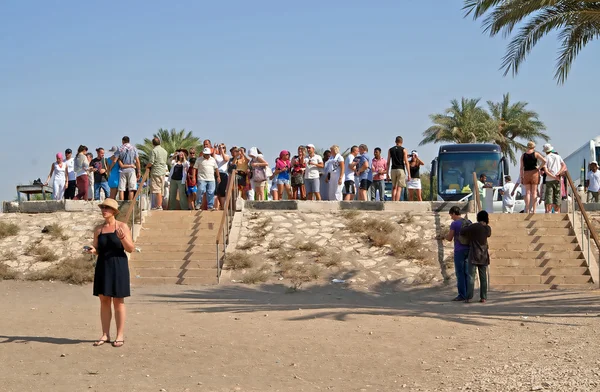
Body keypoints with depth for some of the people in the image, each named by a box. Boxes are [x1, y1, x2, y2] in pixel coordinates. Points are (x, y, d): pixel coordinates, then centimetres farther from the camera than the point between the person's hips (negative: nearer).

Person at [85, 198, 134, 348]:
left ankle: (120, 336, 5)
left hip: (118, 266, -4)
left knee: (118, 301, 0)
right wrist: (92, 250, -8)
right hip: (102, 266, 4)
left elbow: (131, 249, -5)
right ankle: (105, 335, 13)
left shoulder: (122, 227, -2)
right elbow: (97, 250, 14)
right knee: (104, 300, 6)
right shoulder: (99, 229, 9)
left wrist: (122, 238, -22)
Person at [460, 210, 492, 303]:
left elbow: (462, 232, -5)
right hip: (484, 256, 3)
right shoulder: (488, 228, 1)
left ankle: (469, 297, -9)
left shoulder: (474, 227, -11)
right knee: (483, 277, 6)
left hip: (474, 255, -3)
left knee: (471, 276, -3)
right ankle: (483, 297, 4)